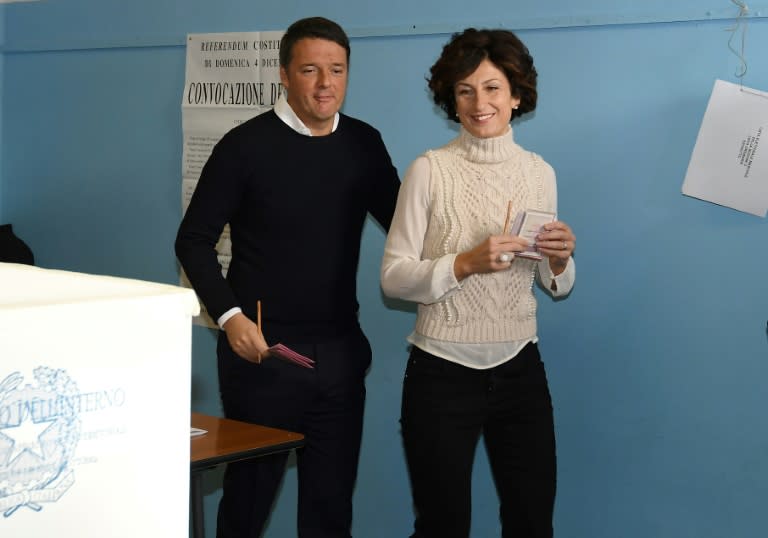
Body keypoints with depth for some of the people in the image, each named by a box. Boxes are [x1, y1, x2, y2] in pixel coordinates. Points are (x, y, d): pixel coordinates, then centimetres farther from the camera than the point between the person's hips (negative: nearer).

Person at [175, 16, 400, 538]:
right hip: (263, 349, -3)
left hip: (340, 351, 3)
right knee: (251, 492, 9)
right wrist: (229, 316, -15)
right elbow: (194, 240, -3)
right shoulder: (247, 145, -7)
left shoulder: (364, 144, 5)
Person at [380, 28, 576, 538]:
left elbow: (556, 285, 13)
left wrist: (560, 260, -8)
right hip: (442, 373, -3)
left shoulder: (539, 172, 5)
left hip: (519, 369, 4)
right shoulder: (430, 170, -8)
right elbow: (393, 276, -9)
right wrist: (465, 263, -22)